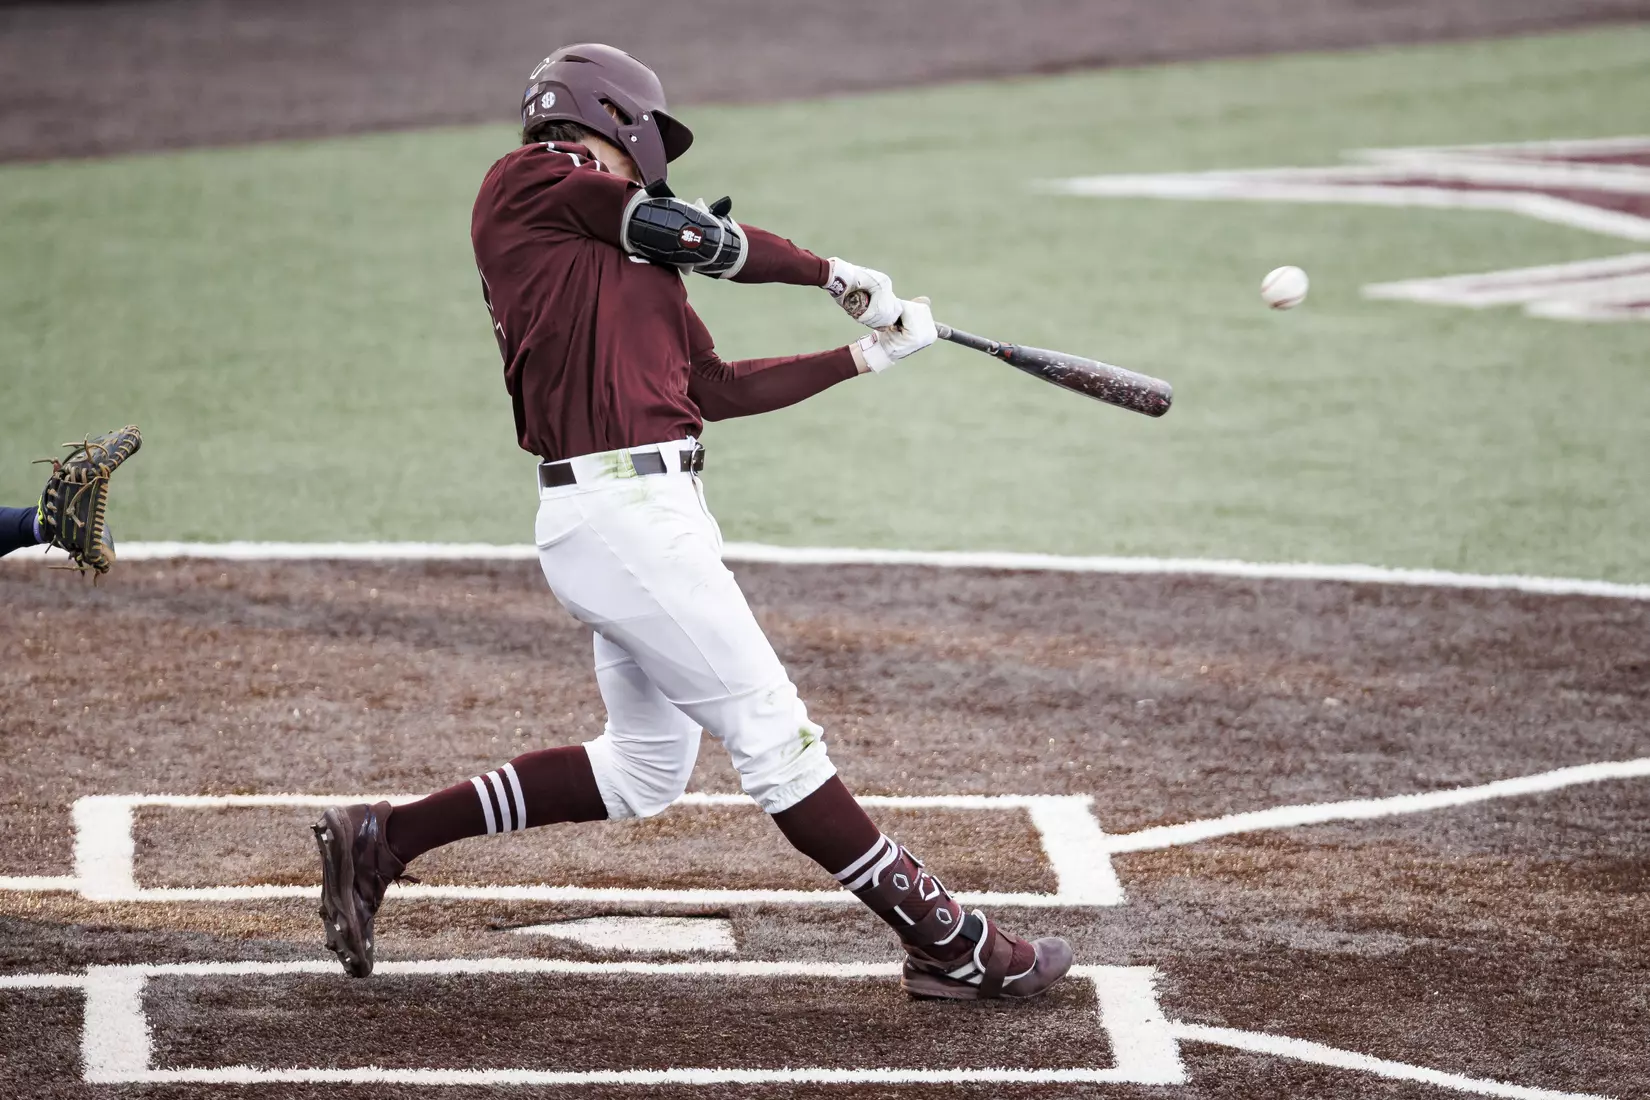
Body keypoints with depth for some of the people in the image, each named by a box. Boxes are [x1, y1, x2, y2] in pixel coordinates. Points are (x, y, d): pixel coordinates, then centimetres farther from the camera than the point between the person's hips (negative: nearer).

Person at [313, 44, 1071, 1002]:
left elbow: (718, 388, 19)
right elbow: (703, 237, -9)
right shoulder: (533, 181, -3)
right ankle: (954, 947, -3)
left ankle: (383, 838, 22)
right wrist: (834, 272, 5)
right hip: (623, 515, -10)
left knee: (644, 770, 17)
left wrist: (868, 355, 18)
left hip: (657, 512, 10)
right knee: (774, 734, -6)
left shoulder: (632, 257, 22)